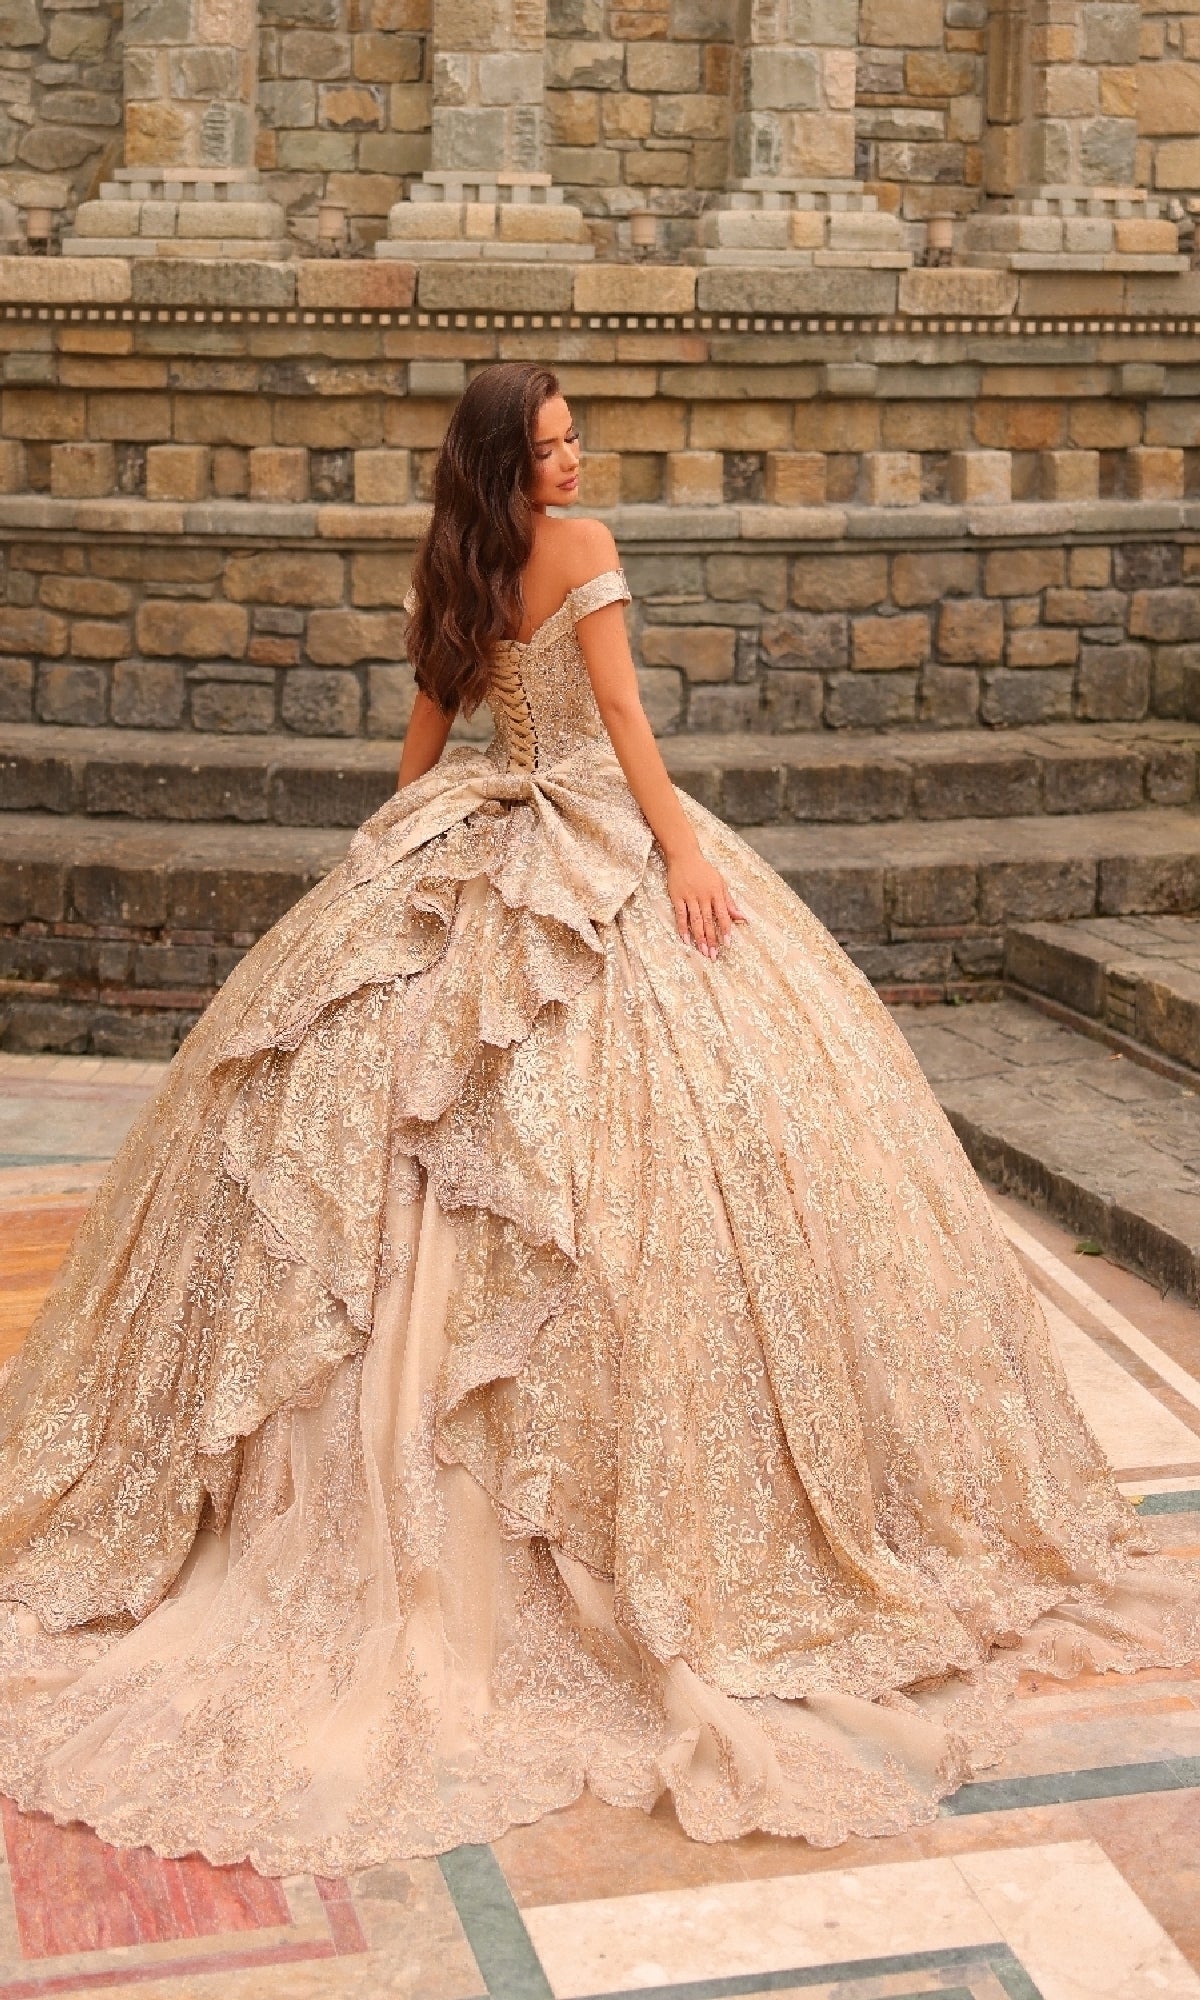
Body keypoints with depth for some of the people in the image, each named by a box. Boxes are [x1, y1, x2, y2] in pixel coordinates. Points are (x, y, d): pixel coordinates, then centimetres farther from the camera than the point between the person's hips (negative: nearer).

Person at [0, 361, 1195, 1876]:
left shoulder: (449, 565, 10)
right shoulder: (579, 546, -8)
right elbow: (619, 705, -15)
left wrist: (395, 860, 23)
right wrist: (681, 842, -18)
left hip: (471, 852, 7)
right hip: (595, 846, -7)